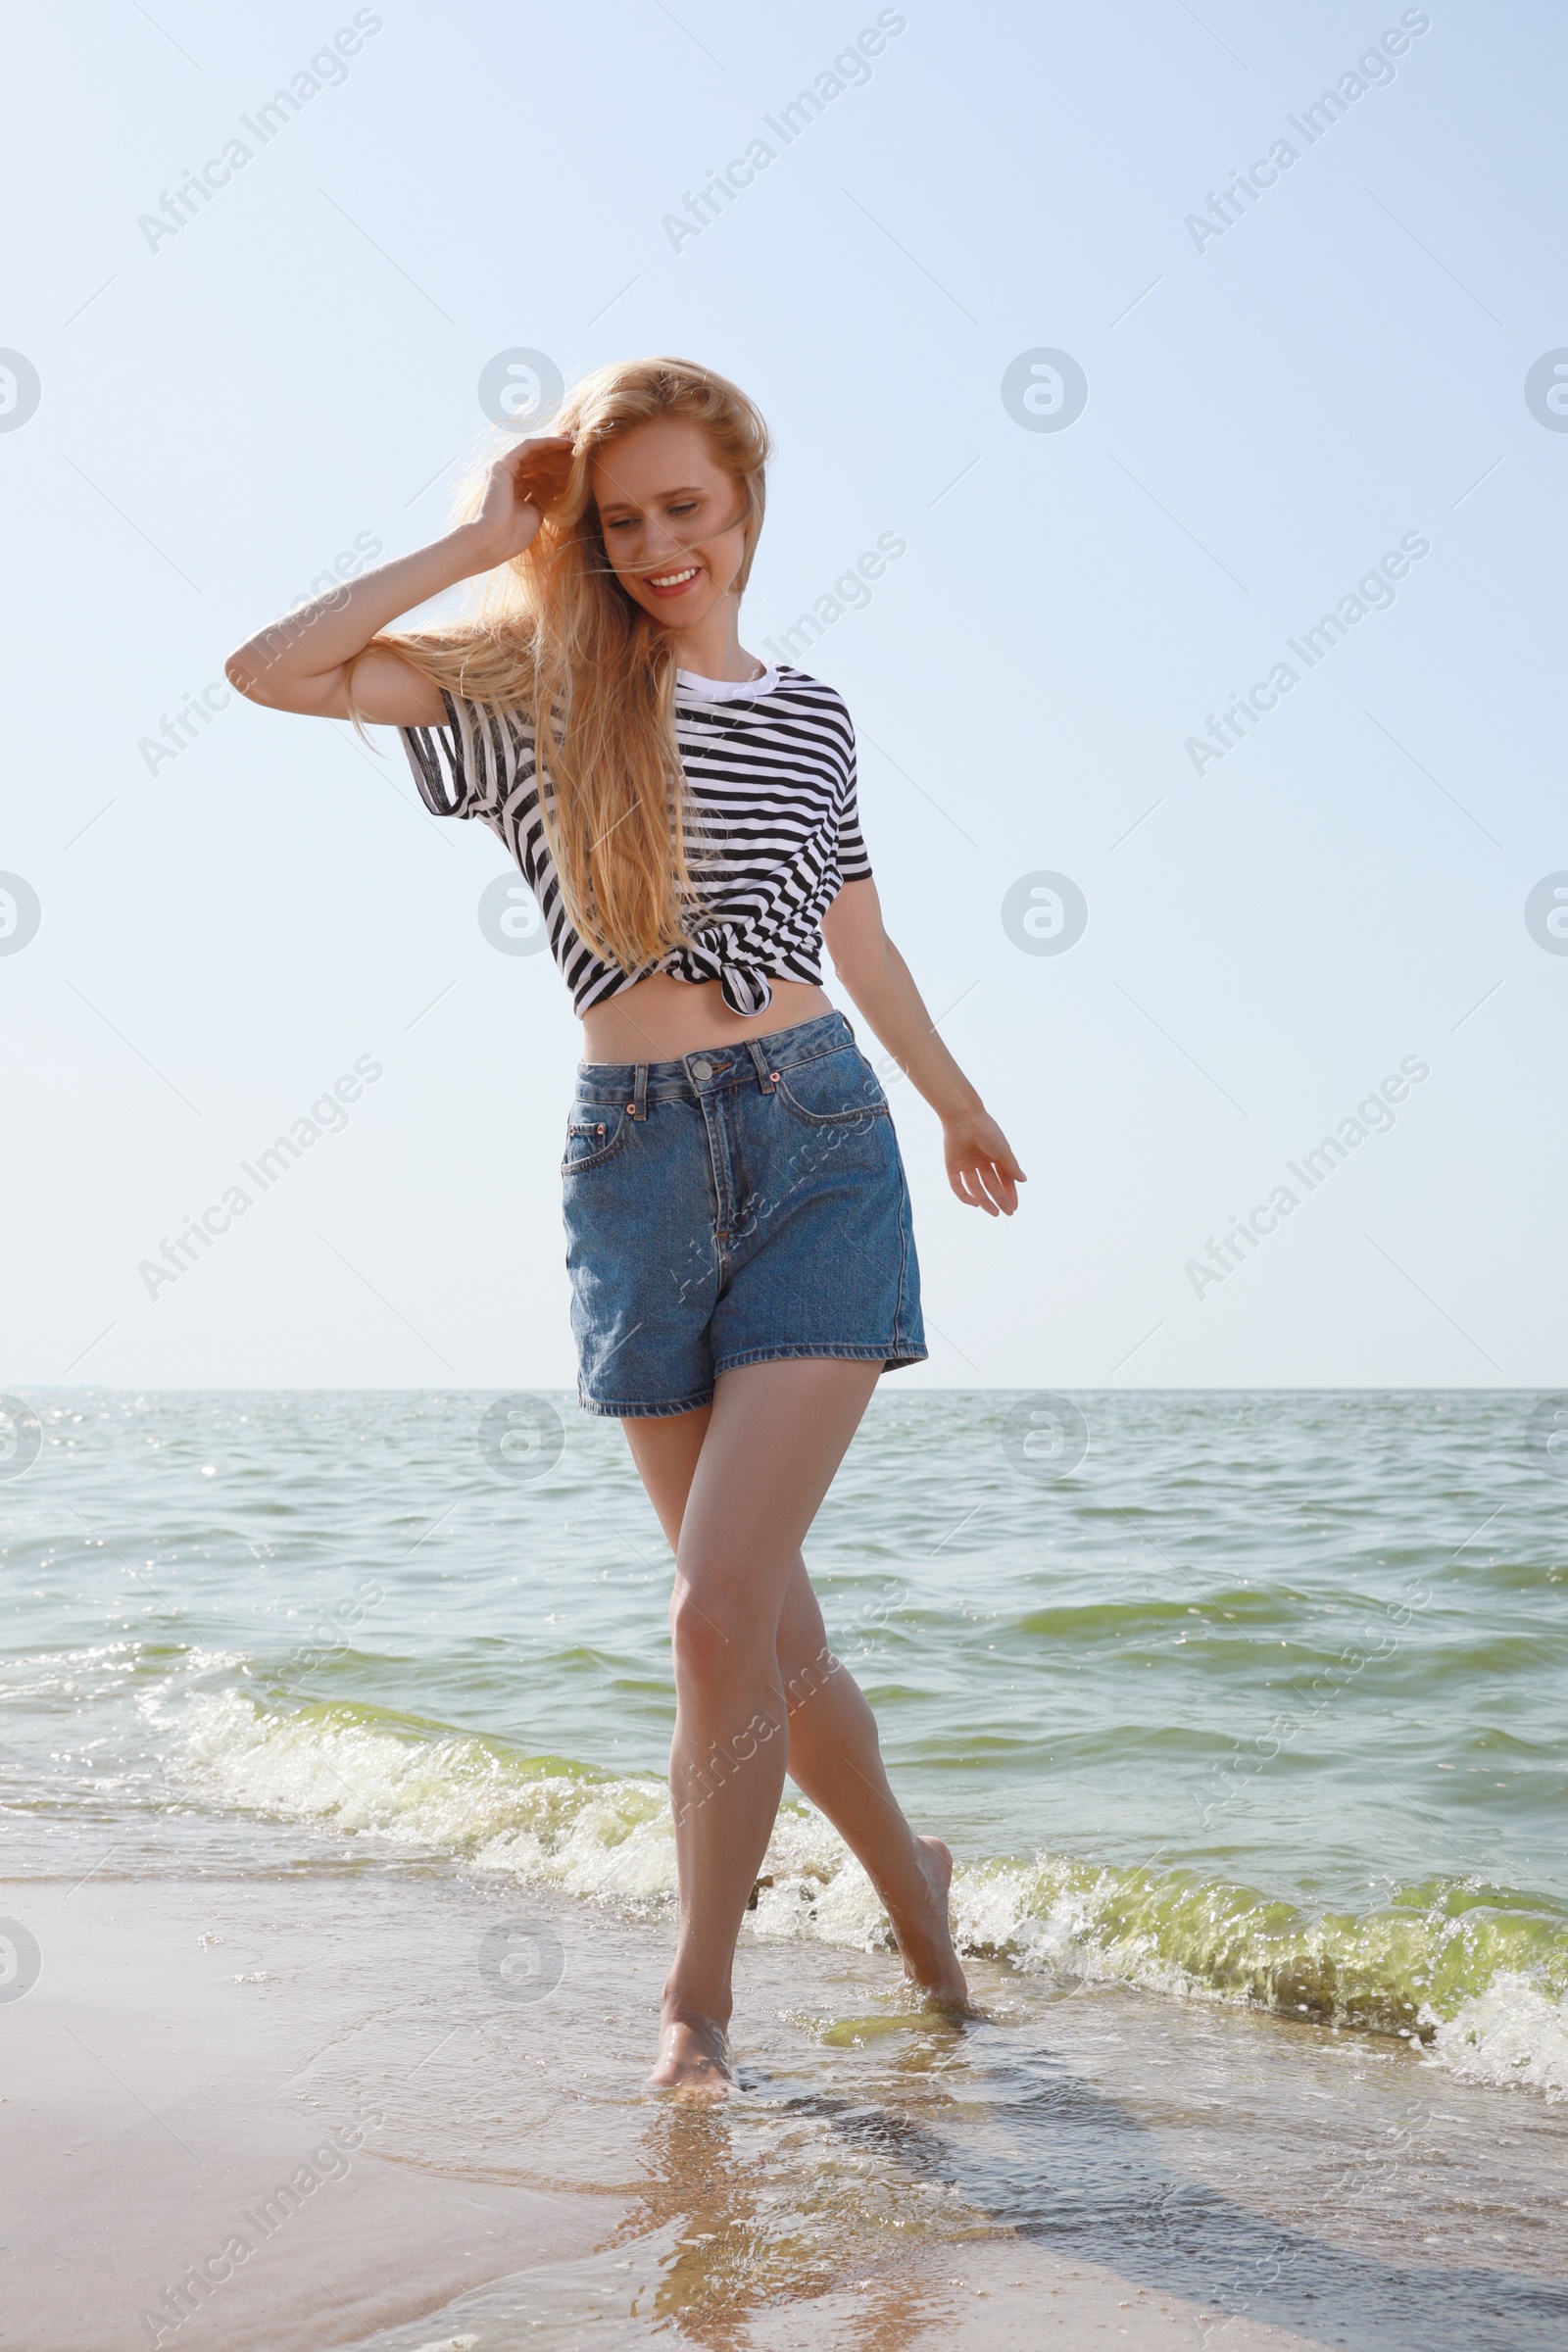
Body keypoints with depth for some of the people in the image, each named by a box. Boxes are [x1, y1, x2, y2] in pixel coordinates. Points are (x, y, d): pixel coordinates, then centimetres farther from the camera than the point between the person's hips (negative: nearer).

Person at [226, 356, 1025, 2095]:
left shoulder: (809, 717, 11)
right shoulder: (532, 687, 4)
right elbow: (270, 670, -9)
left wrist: (954, 1099, 37)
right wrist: (481, 541, -3)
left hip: (815, 1143, 0)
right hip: (635, 1162, 1)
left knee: (720, 1606, -12)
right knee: (767, 1620, 9)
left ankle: (698, 1991, 5)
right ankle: (904, 1872, 35)